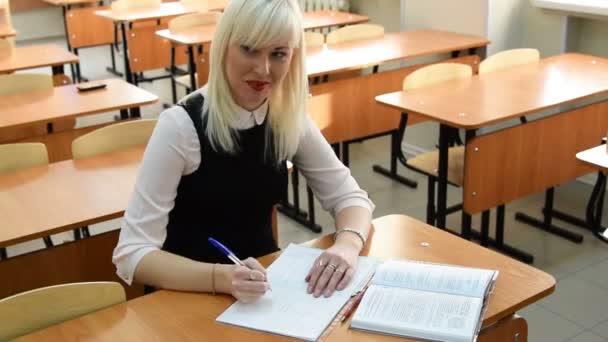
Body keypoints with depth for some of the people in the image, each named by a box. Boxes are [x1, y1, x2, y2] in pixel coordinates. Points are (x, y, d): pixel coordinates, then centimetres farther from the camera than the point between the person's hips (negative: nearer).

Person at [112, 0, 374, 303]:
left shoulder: (288, 118, -6)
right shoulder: (181, 125, -20)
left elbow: (349, 196, 0)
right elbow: (131, 254, -22)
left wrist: (347, 244, -21)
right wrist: (221, 278, -38)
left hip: (266, 283, 3)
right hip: (193, 293, -3)